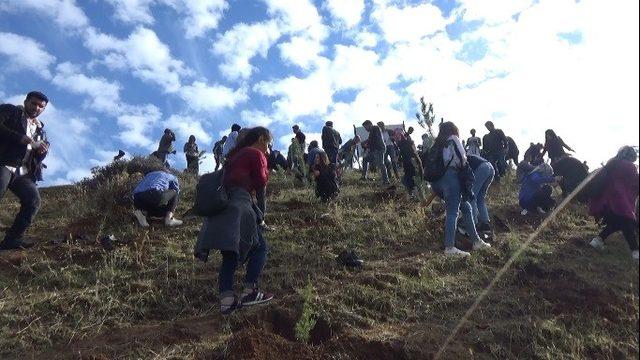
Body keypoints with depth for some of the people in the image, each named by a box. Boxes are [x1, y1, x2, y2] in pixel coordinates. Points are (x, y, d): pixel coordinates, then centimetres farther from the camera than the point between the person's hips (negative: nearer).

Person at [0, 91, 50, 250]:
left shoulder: (40, 129, 25)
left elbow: (38, 158, 22)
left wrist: (42, 151, -1)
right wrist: (20, 138, -18)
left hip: (23, 172, 6)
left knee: (34, 201, -8)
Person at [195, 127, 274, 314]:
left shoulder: (237, 153, 26)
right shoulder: (256, 154, 1)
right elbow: (261, 186, 1)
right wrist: (266, 168, 16)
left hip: (221, 205, 9)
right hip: (238, 206, -8)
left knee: (230, 254, 8)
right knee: (260, 247, 0)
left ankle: (226, 300, 4)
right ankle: (249, 292, -6)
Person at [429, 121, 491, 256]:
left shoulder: (438, 143, 26)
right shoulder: (453, 139, 7)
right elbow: (461, 157, -6)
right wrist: (463, 166, 15)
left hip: (436, 181, 8)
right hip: (450, 177, -8)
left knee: (465, 207, 13)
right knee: (453, 212, -12)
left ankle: (476, 241, 14)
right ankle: (450, 247, -20)